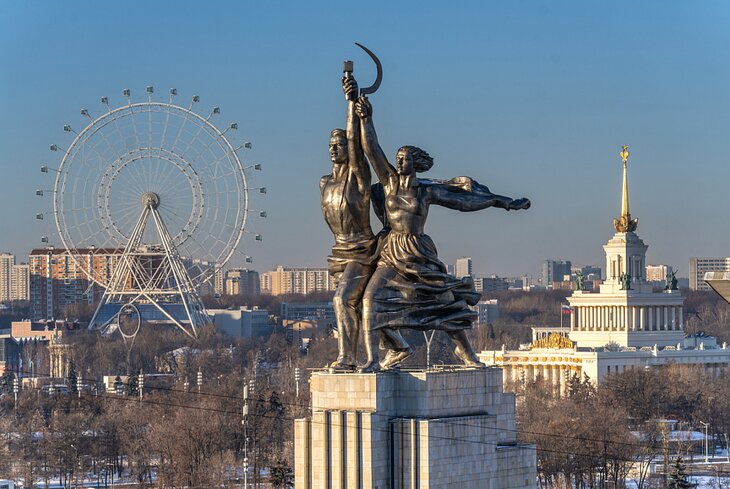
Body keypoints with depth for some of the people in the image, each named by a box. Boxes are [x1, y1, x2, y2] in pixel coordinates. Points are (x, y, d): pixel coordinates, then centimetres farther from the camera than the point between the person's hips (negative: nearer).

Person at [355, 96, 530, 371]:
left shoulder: (427, 191, 1)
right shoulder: (390, 180, 2)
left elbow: (466, 201, 7)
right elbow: (372, 151, -7)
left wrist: (504, 202, 9)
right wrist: (366, 120, -19)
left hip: (420, 255, 0)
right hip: (392, 254, 0)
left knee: (446, 302, 2)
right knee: (371, 297, -20)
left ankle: (466, 352, 26)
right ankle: (372, 358, -14)